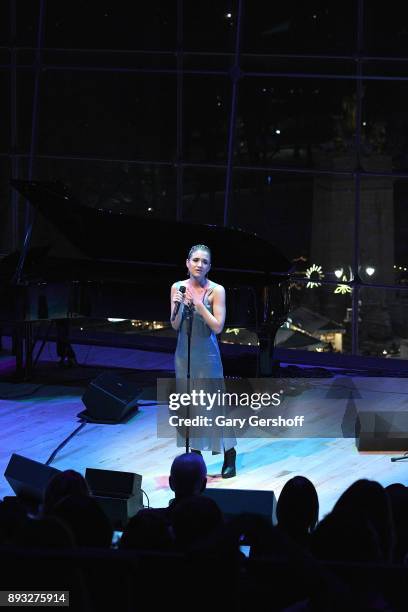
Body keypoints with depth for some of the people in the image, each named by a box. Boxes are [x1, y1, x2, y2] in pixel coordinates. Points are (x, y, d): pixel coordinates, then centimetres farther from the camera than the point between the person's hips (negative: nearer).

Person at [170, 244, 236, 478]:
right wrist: (177, 307, -17)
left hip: (207, 353, -4)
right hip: (184, 352, 4)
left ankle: (230, 456, 2)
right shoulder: (178, 287, 1)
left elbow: (218, 327, -13)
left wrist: (198, 305, -21)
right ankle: (195, 452, 18)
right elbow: (175, 326, 1)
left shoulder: (216, 290, -9)